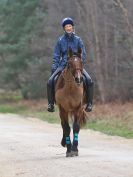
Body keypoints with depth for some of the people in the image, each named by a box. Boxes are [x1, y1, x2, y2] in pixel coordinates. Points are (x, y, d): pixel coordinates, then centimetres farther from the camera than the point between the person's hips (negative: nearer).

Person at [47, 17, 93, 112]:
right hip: (63, 65, 1)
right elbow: (56, 56, 8)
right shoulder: (60, 41, 7)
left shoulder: (78, 40, 5)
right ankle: (51, 103, -7)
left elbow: (83, 54, 5)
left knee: (89, 80, -24)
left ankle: (89, 103, -12)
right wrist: (54, 69, -3)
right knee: (51, 81, -21)